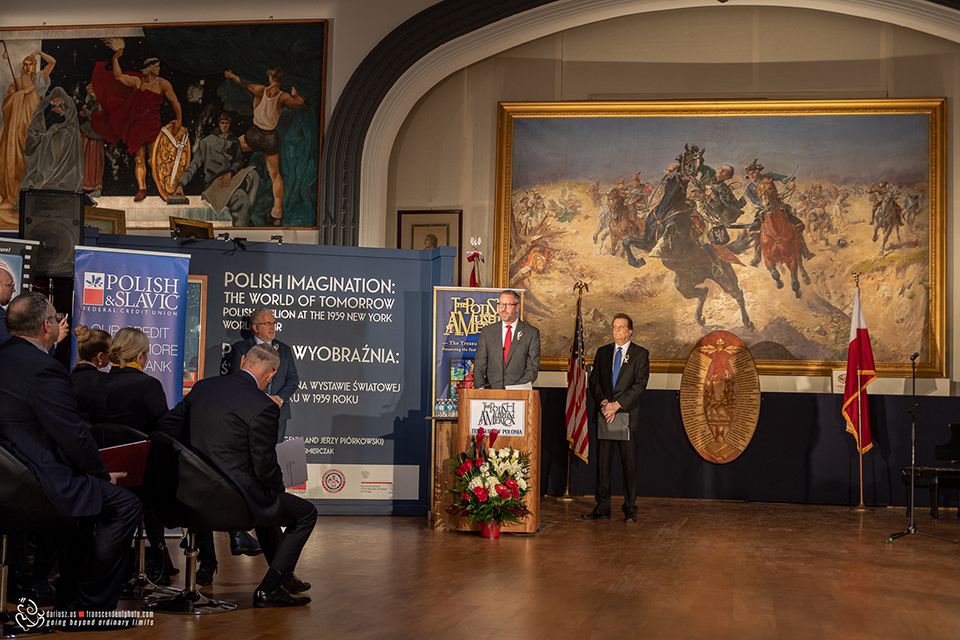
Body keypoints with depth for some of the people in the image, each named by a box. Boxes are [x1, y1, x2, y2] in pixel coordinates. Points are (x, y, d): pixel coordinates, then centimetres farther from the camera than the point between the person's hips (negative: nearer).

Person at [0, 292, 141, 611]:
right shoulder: (44, 369, -20)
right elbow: (74, 436, -18)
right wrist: (103, 474, 1)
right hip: (38, 485, -10)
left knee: (87, 494, 29)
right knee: (124, 505, -2)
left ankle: (69, 600, 33)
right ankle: (90, 605, 5)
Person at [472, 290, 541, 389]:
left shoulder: (532, 333, 6)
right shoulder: (487, 332, 12)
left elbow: (533, 367, 2)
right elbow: (479, 365, 10)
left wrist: (517, 388, -12)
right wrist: (480, 388, -8)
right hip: (491, 390, 1)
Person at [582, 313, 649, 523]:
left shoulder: (640, 354, 3)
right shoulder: (602, 352, 13)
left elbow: (640, 384, -7)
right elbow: (593, 380, 7)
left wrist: (617, 404, -16)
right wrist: (603, 402, -11)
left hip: (628, 414, -3)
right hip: (604, 415, 3)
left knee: (629, 463, 0)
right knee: (602, 462, 3)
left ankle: (630, 509, 7)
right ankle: (602, 508, 8)